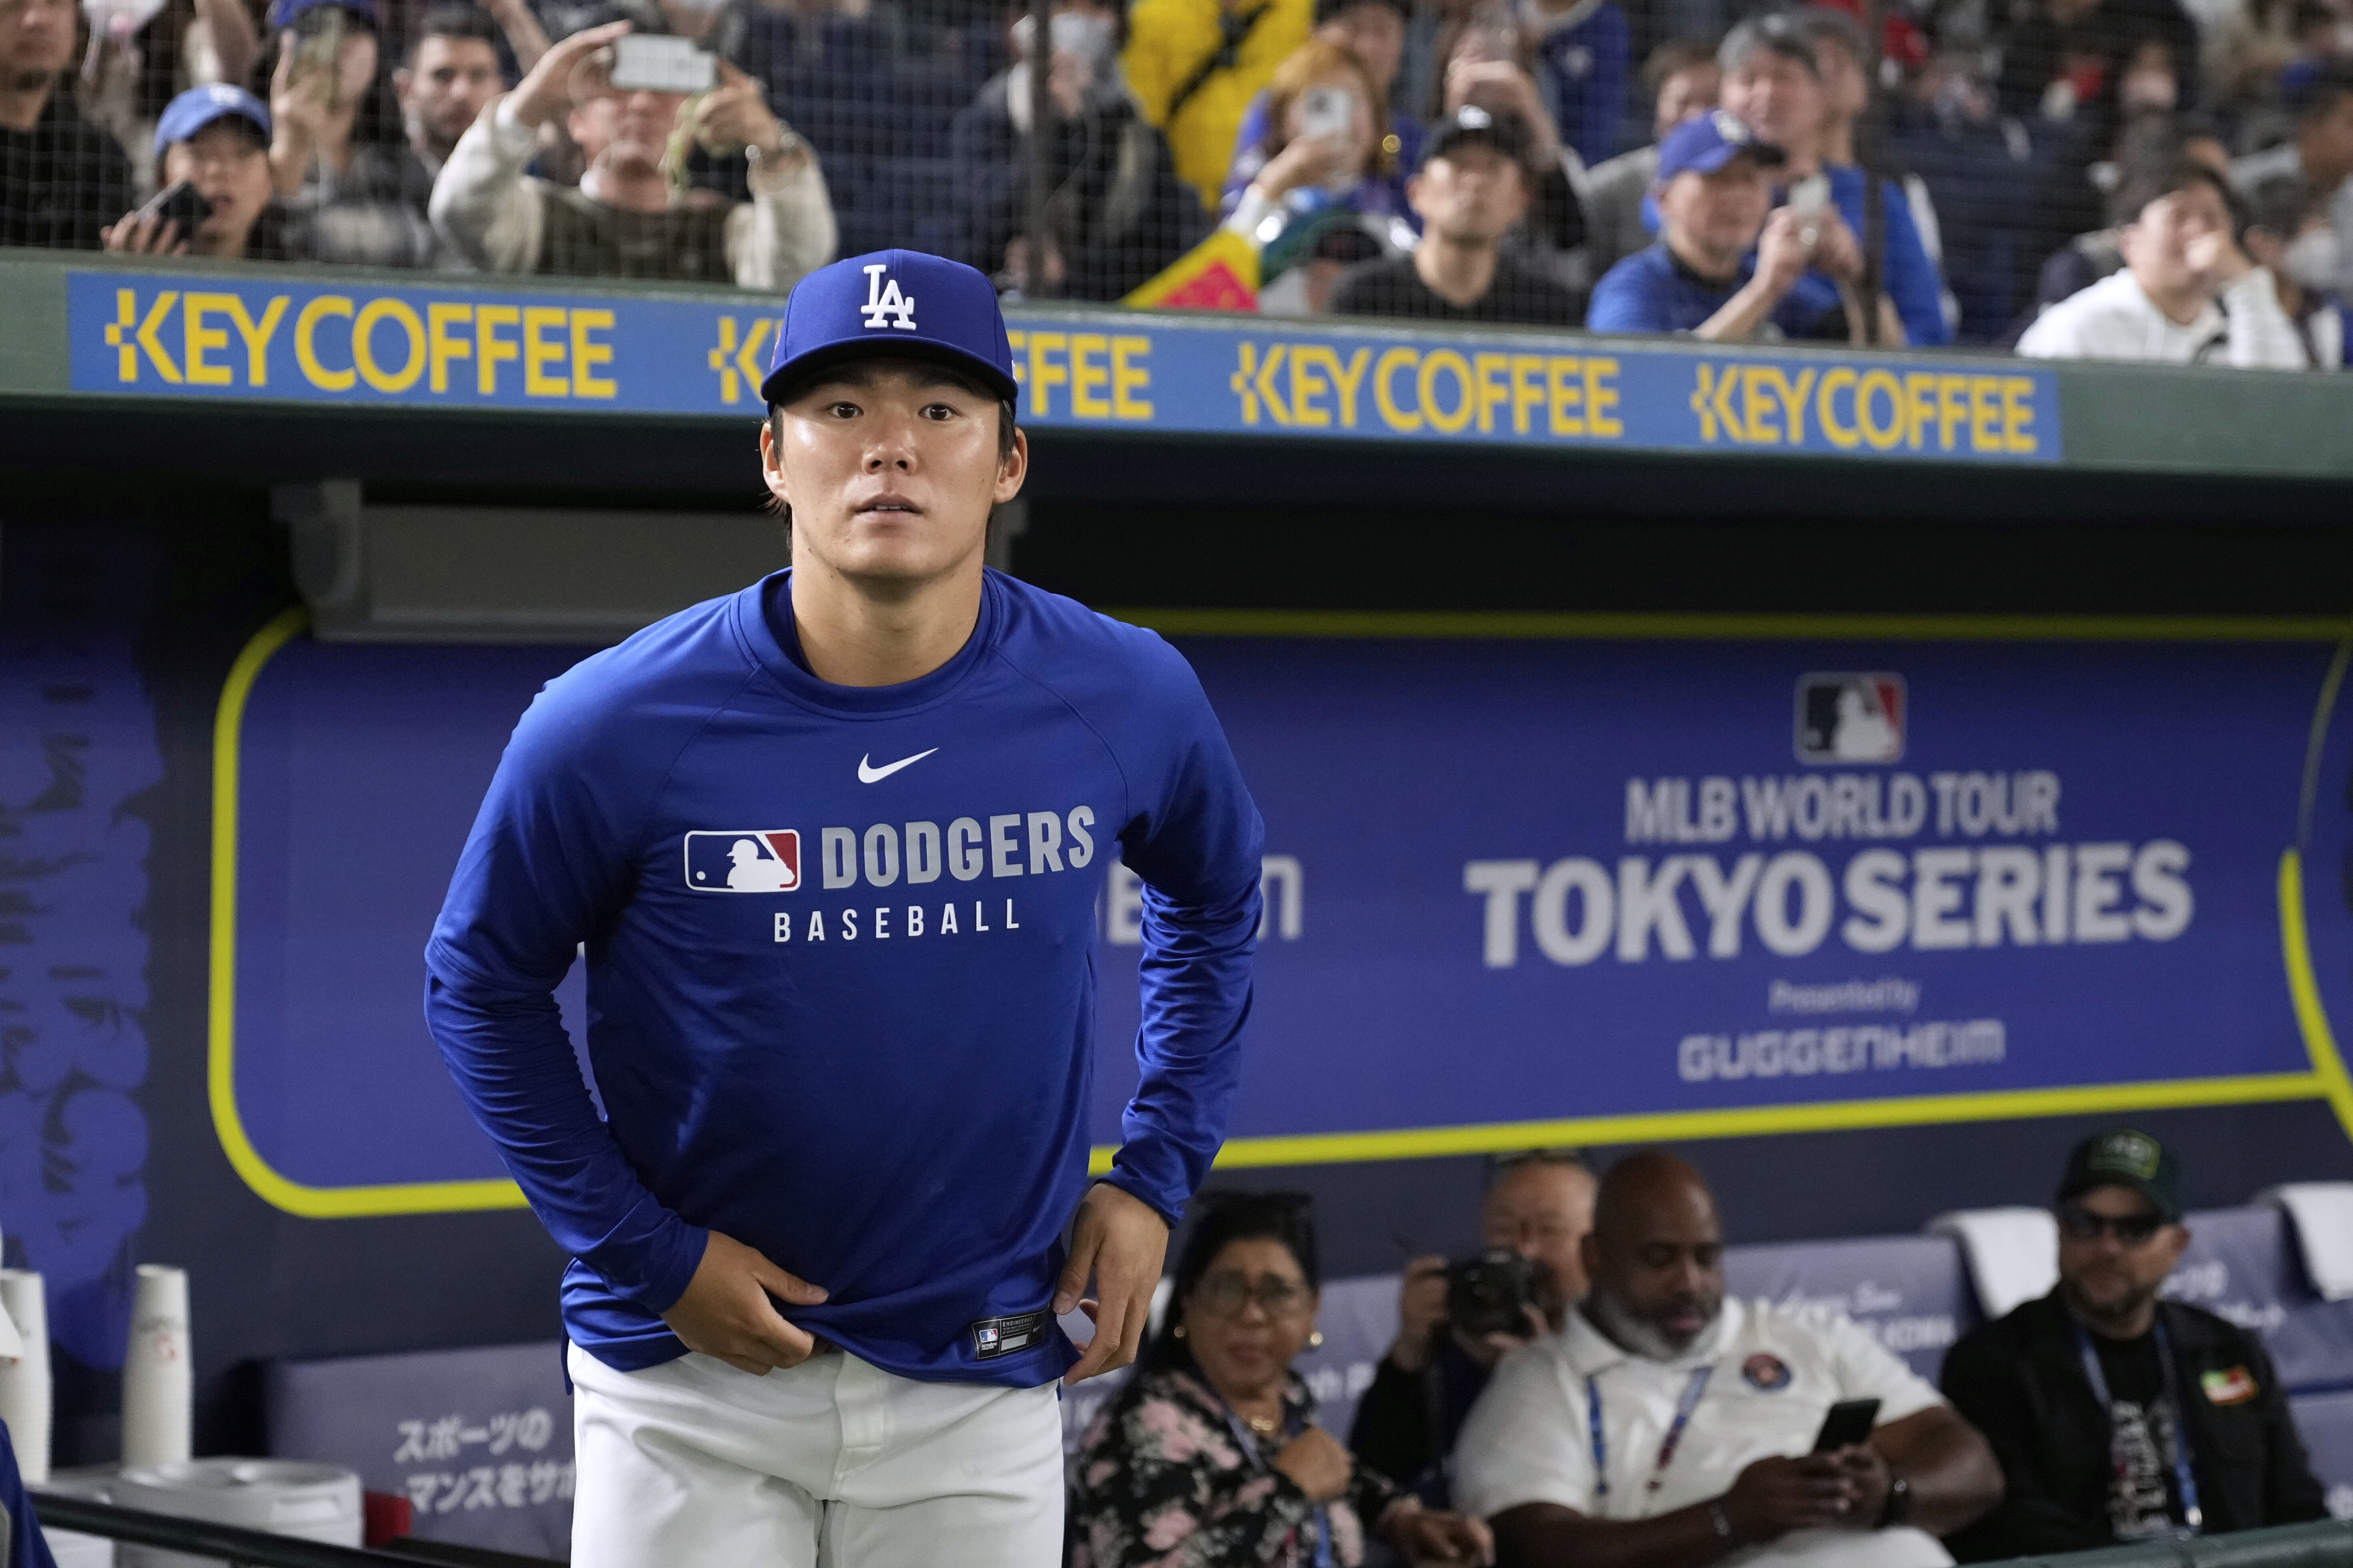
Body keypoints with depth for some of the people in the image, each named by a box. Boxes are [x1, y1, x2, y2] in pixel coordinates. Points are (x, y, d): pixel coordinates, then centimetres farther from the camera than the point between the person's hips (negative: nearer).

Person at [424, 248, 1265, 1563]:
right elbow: (483, 986, -1)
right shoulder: (617, 727, -13)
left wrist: (1158, 1173, 6)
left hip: (984, 1398, 2)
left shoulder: (1127, 702, -6)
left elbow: (1213, 909, 14)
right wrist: (645, 1250, -7)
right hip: (693, 1375, -2)